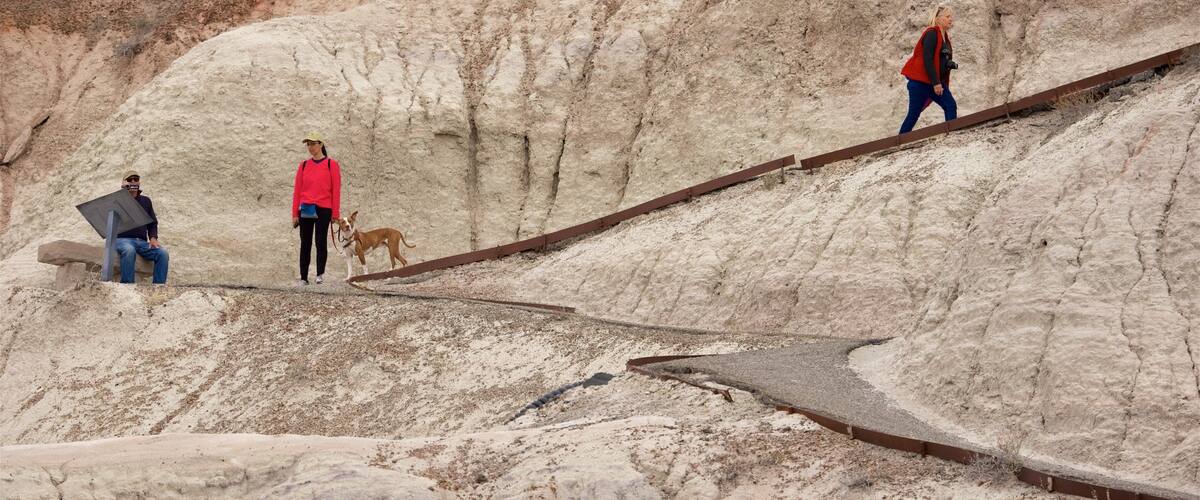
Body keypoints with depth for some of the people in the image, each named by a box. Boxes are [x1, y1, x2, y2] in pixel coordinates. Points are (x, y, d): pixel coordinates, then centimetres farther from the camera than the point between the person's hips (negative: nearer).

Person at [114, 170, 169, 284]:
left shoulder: (145, 201, 24)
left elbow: (153, 223, 23)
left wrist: (153, 238, 1)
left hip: (142, 241, 4)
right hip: (123, 239, -4)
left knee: (163, 253, -25)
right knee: (129, 250, -40)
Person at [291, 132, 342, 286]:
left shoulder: (331, 164, 2)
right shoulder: (304, 165, 11)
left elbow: (336, 190, 0)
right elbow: (297, 190, 10)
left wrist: (336, 214, -5)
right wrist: (295, 214, 5)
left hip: (323, 209, -3)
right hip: (305, 210, 3)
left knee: (321, 241, -7)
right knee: (305, 243, 5)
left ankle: (320, 273, 3)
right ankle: (303, 277, 8)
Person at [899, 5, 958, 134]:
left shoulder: (945, 37, 15)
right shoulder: (932, 34, -13)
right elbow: (927, 59, -20)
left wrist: (951, 64, 2)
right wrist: (935, 83, -23)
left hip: (937, 82, 9)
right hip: (920, 81, -9)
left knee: (951, 107, -8)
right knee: (914, 114, -5)